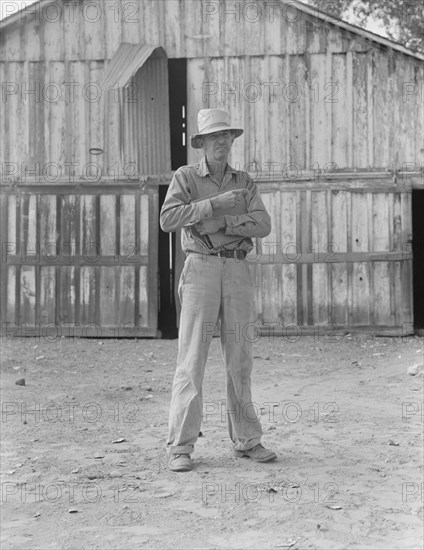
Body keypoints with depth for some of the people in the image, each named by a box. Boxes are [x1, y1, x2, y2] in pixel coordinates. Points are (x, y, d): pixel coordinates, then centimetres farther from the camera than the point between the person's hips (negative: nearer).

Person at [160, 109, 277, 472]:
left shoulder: (244, 183, 13)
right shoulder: (185, 177, 2)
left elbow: (263, 226, -3)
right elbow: (168, 220, -15)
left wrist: (222, 223, -16)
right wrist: (216, 204, -23)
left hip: (238, 273, 4)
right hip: (201, 269, -3)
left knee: (240, 359, 6)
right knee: (192, 359, -8)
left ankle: (247, 440, 15)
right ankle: (181, 448, -3)